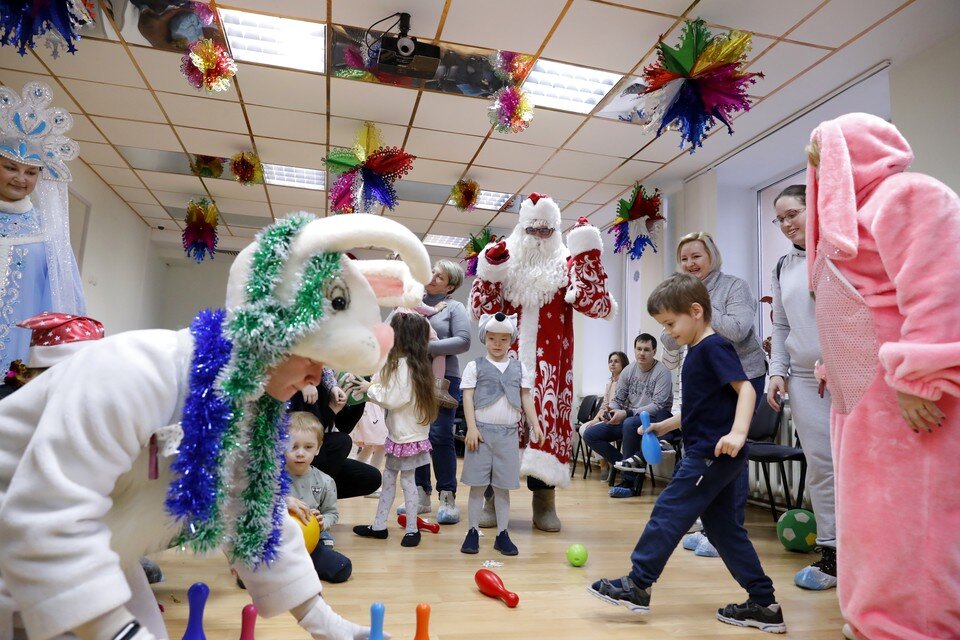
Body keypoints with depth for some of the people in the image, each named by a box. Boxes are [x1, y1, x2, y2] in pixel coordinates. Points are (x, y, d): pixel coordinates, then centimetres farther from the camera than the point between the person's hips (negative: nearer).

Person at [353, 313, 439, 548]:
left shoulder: (402, 364, -20)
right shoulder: (416, 362, 8)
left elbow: (394, 398, -21)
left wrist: (370, 389, -7)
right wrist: (372, 387, 1)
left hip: (407, 434, -9)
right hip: (401, 432, 9)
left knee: (407, 480, 3)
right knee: (388, 478, 16)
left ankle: (412, 529, 16)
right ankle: (379, 526, 27)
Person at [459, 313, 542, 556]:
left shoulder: (519, 368, 9)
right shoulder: (475, 367, 1)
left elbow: (526, 398, 10)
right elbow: (468, 397, -3)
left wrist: (535, 425, 2)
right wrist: (471, 428, -11)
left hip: (508, 433, 2)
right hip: (482, 430, -2)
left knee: (503, 486, 8)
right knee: (477, 485, 4)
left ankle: (502, 534, 17)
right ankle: (472, 532, 16)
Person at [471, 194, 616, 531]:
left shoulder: (566, 264, 7)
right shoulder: (506, 262, 12)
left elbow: (596, 306, -7)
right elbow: (480, 309, 5)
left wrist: (588, 255, -9)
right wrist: (489, 271, -7)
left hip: (550, 363, -1)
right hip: (509, 359, 1)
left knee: (547, 419, -5)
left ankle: (544, 503, 5)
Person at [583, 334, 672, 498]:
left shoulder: (662, 372, -11)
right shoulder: (628, 371, 5)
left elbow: (658, 406, -20)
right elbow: (617, 399, 7)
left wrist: (627, 413, -28)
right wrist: (611, 412, -17)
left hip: (656, 418, -6)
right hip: (629, 417, 6)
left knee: (630, 424, -39)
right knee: (590, 435, -8)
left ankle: (629, 481, -22)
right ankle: (632, 466, -11)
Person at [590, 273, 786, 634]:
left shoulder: (714, 347, -12)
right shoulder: (697, 352, 16)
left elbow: (746, 389, -22)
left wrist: (738, 432, -35)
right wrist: (663, 426, 22)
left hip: (712, 453, -10)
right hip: (714, 456, 10)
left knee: (669, 511, -4)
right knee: (724, 527, 13)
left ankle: (637, 586, 7)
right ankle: (764, 605, 20)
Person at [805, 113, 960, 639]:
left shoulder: (908, 195, -7)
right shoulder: (858, 209, 22)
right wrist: (833, 366, 20)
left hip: (907, 394, -10)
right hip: (866, 393, 10)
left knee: (907, 516, -3)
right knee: (873, 513, 14)